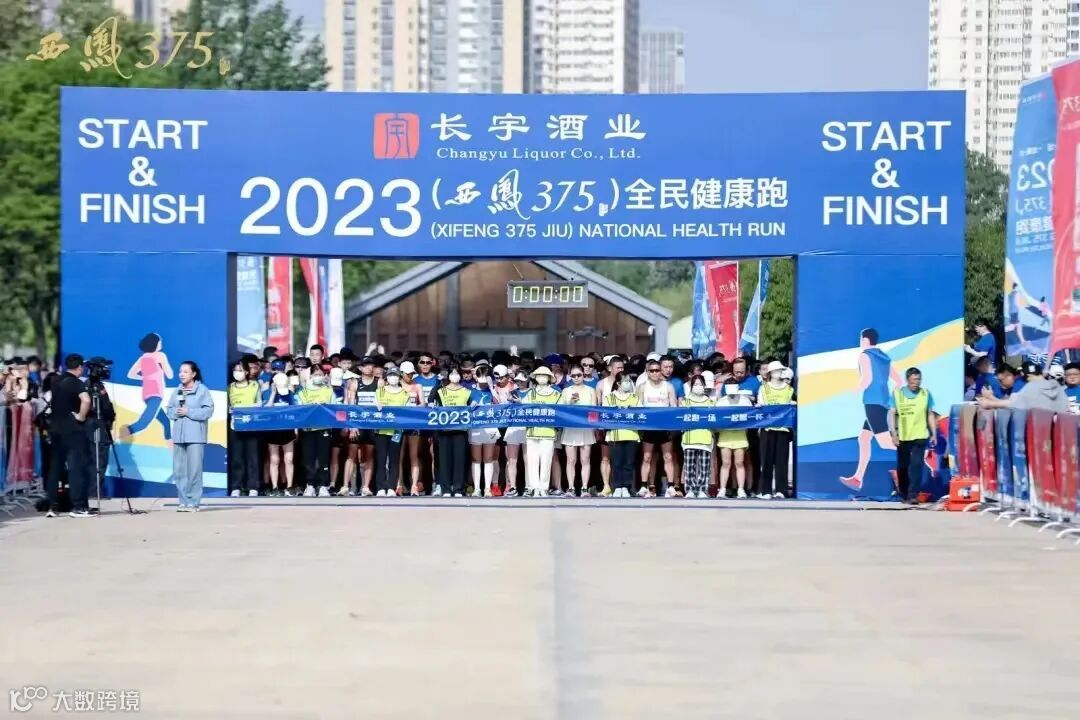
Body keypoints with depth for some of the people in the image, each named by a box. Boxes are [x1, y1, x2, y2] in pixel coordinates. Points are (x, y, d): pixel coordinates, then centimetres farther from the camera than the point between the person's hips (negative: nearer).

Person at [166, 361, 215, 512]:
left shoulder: (202, 390, 0)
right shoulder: (177, 391, 16)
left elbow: (208, 410, -9)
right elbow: (169, 411, 15)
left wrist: (188, 412, -12)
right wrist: (176, 412, -7)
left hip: (195, 436, -5)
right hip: (179, 435, 5)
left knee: (194, 470, -8)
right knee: (179, 470, 3)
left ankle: (193, 502, -5)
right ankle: (183, 501, 9)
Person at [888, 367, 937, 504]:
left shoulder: (926, 394, 2)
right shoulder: (897, 393, -2)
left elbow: (931, 415, 8)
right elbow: (892, 414, -2)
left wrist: (934, 434, 4)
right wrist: (893, 433, -10)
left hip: (920, 436, -1)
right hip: (903, 436, 1)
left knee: (917, 464, -13)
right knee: (902, 466, 10)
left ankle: (913, 495, -14)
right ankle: (903, 493, 27)